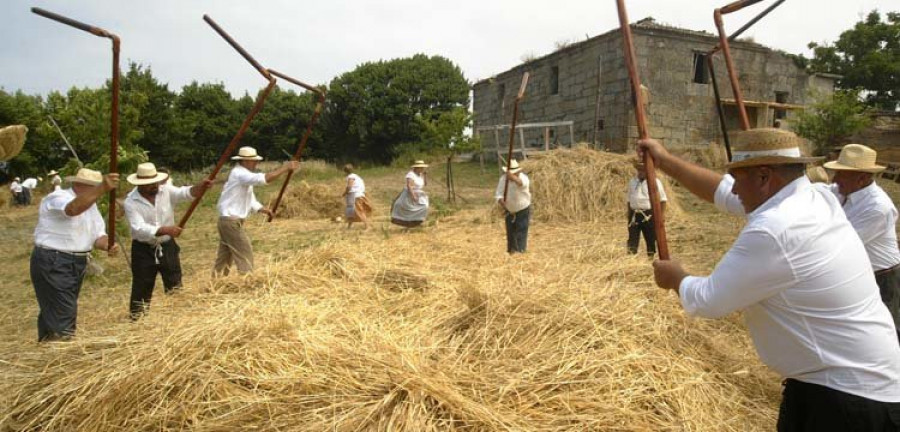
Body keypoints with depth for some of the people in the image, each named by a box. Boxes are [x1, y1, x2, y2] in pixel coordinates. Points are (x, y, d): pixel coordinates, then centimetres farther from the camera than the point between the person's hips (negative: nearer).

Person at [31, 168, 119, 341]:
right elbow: (74, 208, -40)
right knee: (63, 313, -10)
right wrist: (102, 189, -52)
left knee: (52, 310, 21)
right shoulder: (58, 197, -15)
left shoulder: (91, 204, 10)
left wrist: (107, 245, -19)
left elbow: (98, 234, 4)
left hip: (77, 263, 9)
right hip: (52, 263, -9)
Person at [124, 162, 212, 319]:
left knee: (175, 287, 10)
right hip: (143, 250, -3)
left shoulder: (166, 190, -5)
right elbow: (139, 228, -26)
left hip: (167, 247, 3)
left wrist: (199, 187, -44)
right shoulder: (131, 202, -15)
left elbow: (183, 193, -23)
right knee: (142, 289, 7)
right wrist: (165, 230, -40)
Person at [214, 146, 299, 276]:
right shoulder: (240, 173, -16)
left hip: (227, 220, 10)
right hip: (231, 221, -10)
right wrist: (286, 168, -27)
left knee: (224, 256, 14)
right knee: (245, 253, -7)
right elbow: (264, 178, -31)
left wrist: (262, 209, 8)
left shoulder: (242, 173, 17)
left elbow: (248, 199, 21)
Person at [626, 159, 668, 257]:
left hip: (649, 215, -3)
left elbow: (662, 199, 0)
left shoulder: (655, 182, -3)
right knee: (633, 238, 0)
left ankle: (651, 256, 18)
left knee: (650, 238, 6)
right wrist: (629, 211, 16)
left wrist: (663, 213, -6)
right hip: (634, 214, 3)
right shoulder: (632, 181, 10)